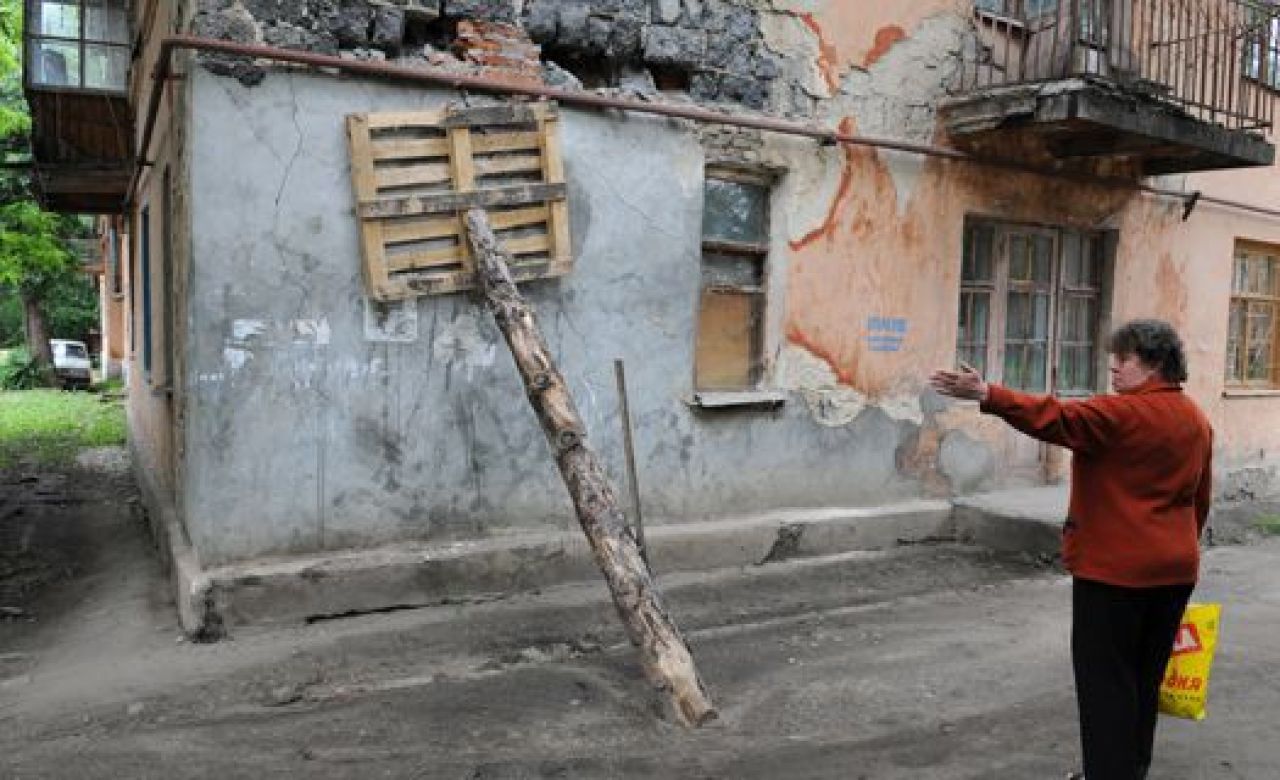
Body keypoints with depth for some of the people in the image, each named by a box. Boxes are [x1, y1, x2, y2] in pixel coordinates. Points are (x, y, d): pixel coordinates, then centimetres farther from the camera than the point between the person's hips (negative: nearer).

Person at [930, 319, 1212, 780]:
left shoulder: (1126, 413, -17)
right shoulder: (1196, 420, 10)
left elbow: (1058, 419, -31)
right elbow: (1201, 499, 17)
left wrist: (986, 395, -38)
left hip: (1115, 568, -8)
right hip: (1176, 568, 8)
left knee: (1106, 677, -1)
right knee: (1146, 675, 18)